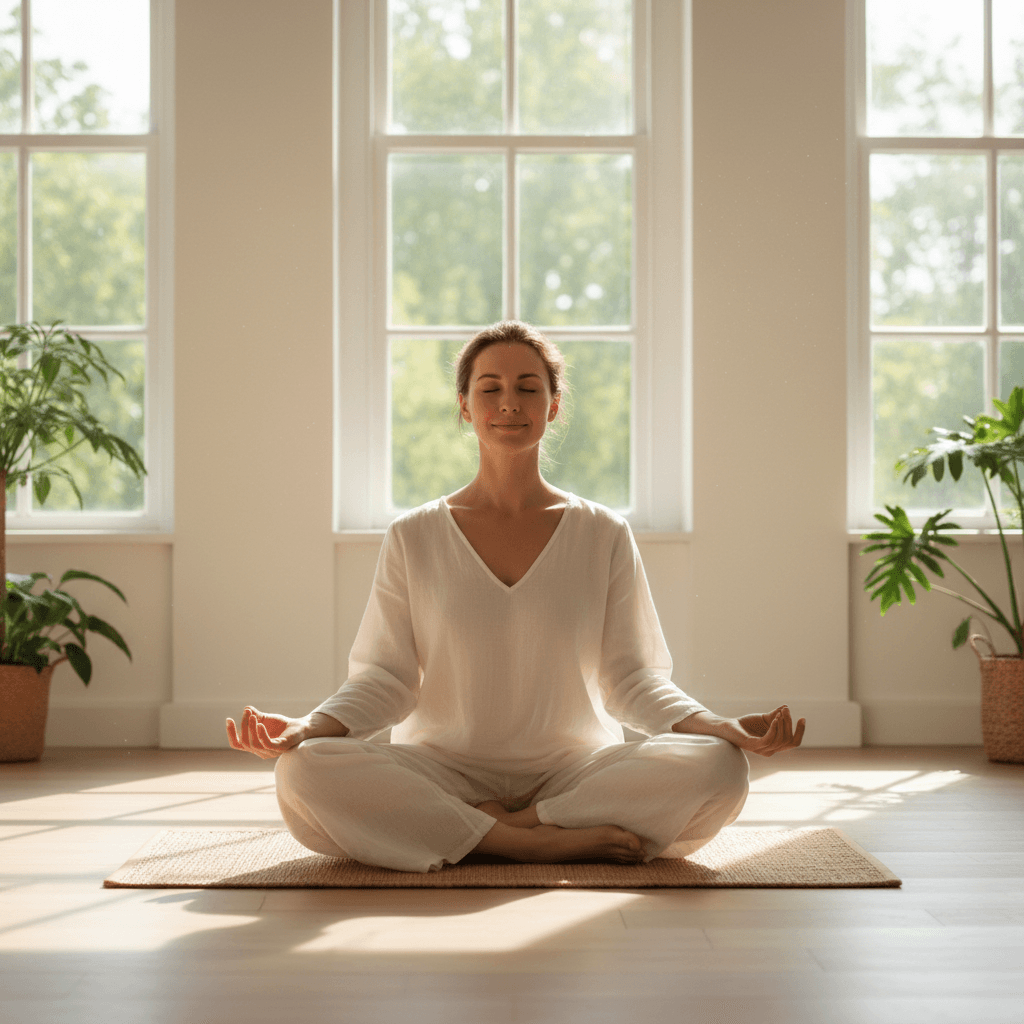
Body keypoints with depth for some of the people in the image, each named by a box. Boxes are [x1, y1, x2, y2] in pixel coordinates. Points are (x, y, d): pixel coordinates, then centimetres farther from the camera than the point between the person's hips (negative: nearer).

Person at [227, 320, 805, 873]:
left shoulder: (604, 536, 8)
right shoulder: (415, 538, 7)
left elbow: (631, 680, 4)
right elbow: (384, 679, 3)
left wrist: (722, 728, -14)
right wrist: (307, 728, -17)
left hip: (574, 770, 0)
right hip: (443, 769, 0)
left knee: (717, 769, -28)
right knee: (305, 772, -30)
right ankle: (552, 841, -24)